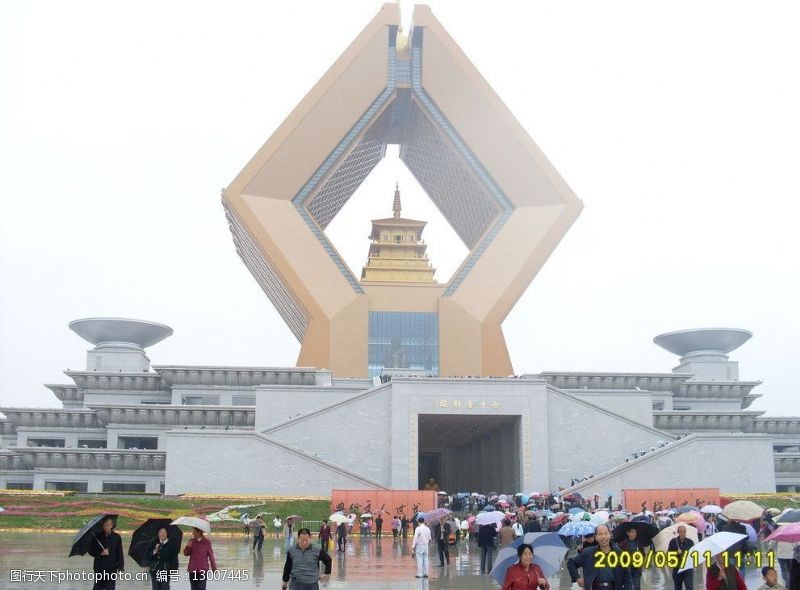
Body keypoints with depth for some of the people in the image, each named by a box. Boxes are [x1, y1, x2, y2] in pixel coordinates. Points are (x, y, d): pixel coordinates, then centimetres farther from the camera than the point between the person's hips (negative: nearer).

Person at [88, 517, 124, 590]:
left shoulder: (116, 537, -1)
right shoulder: (97, 536, -1)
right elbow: (91, 551, 2)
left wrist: (120, 567, -4)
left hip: (112, 568, -1)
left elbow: (120, 553, 1)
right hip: (99, 568, 1)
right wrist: (101, 553, -15)